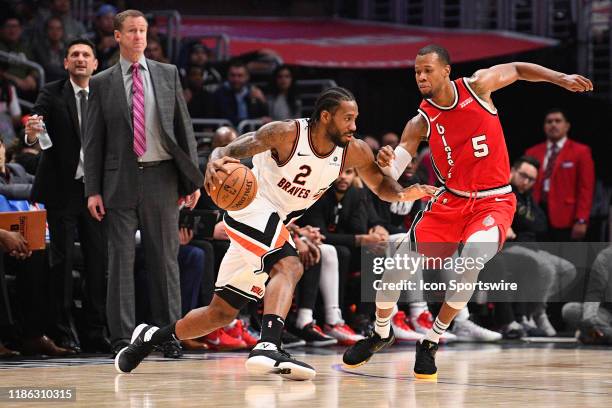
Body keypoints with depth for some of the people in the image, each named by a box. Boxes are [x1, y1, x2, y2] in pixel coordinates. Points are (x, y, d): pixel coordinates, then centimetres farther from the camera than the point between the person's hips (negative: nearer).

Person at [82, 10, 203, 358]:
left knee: (165, 258, 3)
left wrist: (193, 179, 3)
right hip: (121, 181, -1)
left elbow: (184, 128, 9)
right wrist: (93, 190, -2)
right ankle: (123, 338, 2)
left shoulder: (168, 75, 9)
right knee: (121, 260, -1)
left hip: (161, 177, 1)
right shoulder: (102, 84, 6)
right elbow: (93, 141, 5)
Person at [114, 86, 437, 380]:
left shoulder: (354, 152, -7)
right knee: (289, 267, -34)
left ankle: (151, 337, 26)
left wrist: (402, 194, -18)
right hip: (251, 207, -7)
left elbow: (381, 185, 6)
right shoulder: (286, 134, -22)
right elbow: (227, 152, -23)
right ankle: (268, 348, -46)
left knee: (221, 313, 9)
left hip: (276, 226, 7)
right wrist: (215, 164, -47)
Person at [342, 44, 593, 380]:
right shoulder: (421, 122, -8)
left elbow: (517, 69, 11)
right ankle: (381, 333, 23)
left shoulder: (477, 86, -9)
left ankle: (432, 340, -17)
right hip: (450, 201, 2)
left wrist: (560, 78, 0)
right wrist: (386, 164, -38)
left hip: (494, 201, -2)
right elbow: (391, 178, -15)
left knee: (473, 254, -33)